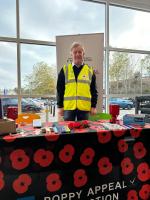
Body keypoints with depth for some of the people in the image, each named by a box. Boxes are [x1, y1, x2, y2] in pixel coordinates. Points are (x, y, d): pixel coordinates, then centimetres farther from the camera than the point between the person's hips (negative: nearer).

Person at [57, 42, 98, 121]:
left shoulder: (90, 70, 7)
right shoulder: (65, 70, 5)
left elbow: (94, 90, 8)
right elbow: (60, 90, 5)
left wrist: (93, 106, 3)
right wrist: (60, 106, 0)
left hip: (84, 108, 1)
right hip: (68, 107, 0)